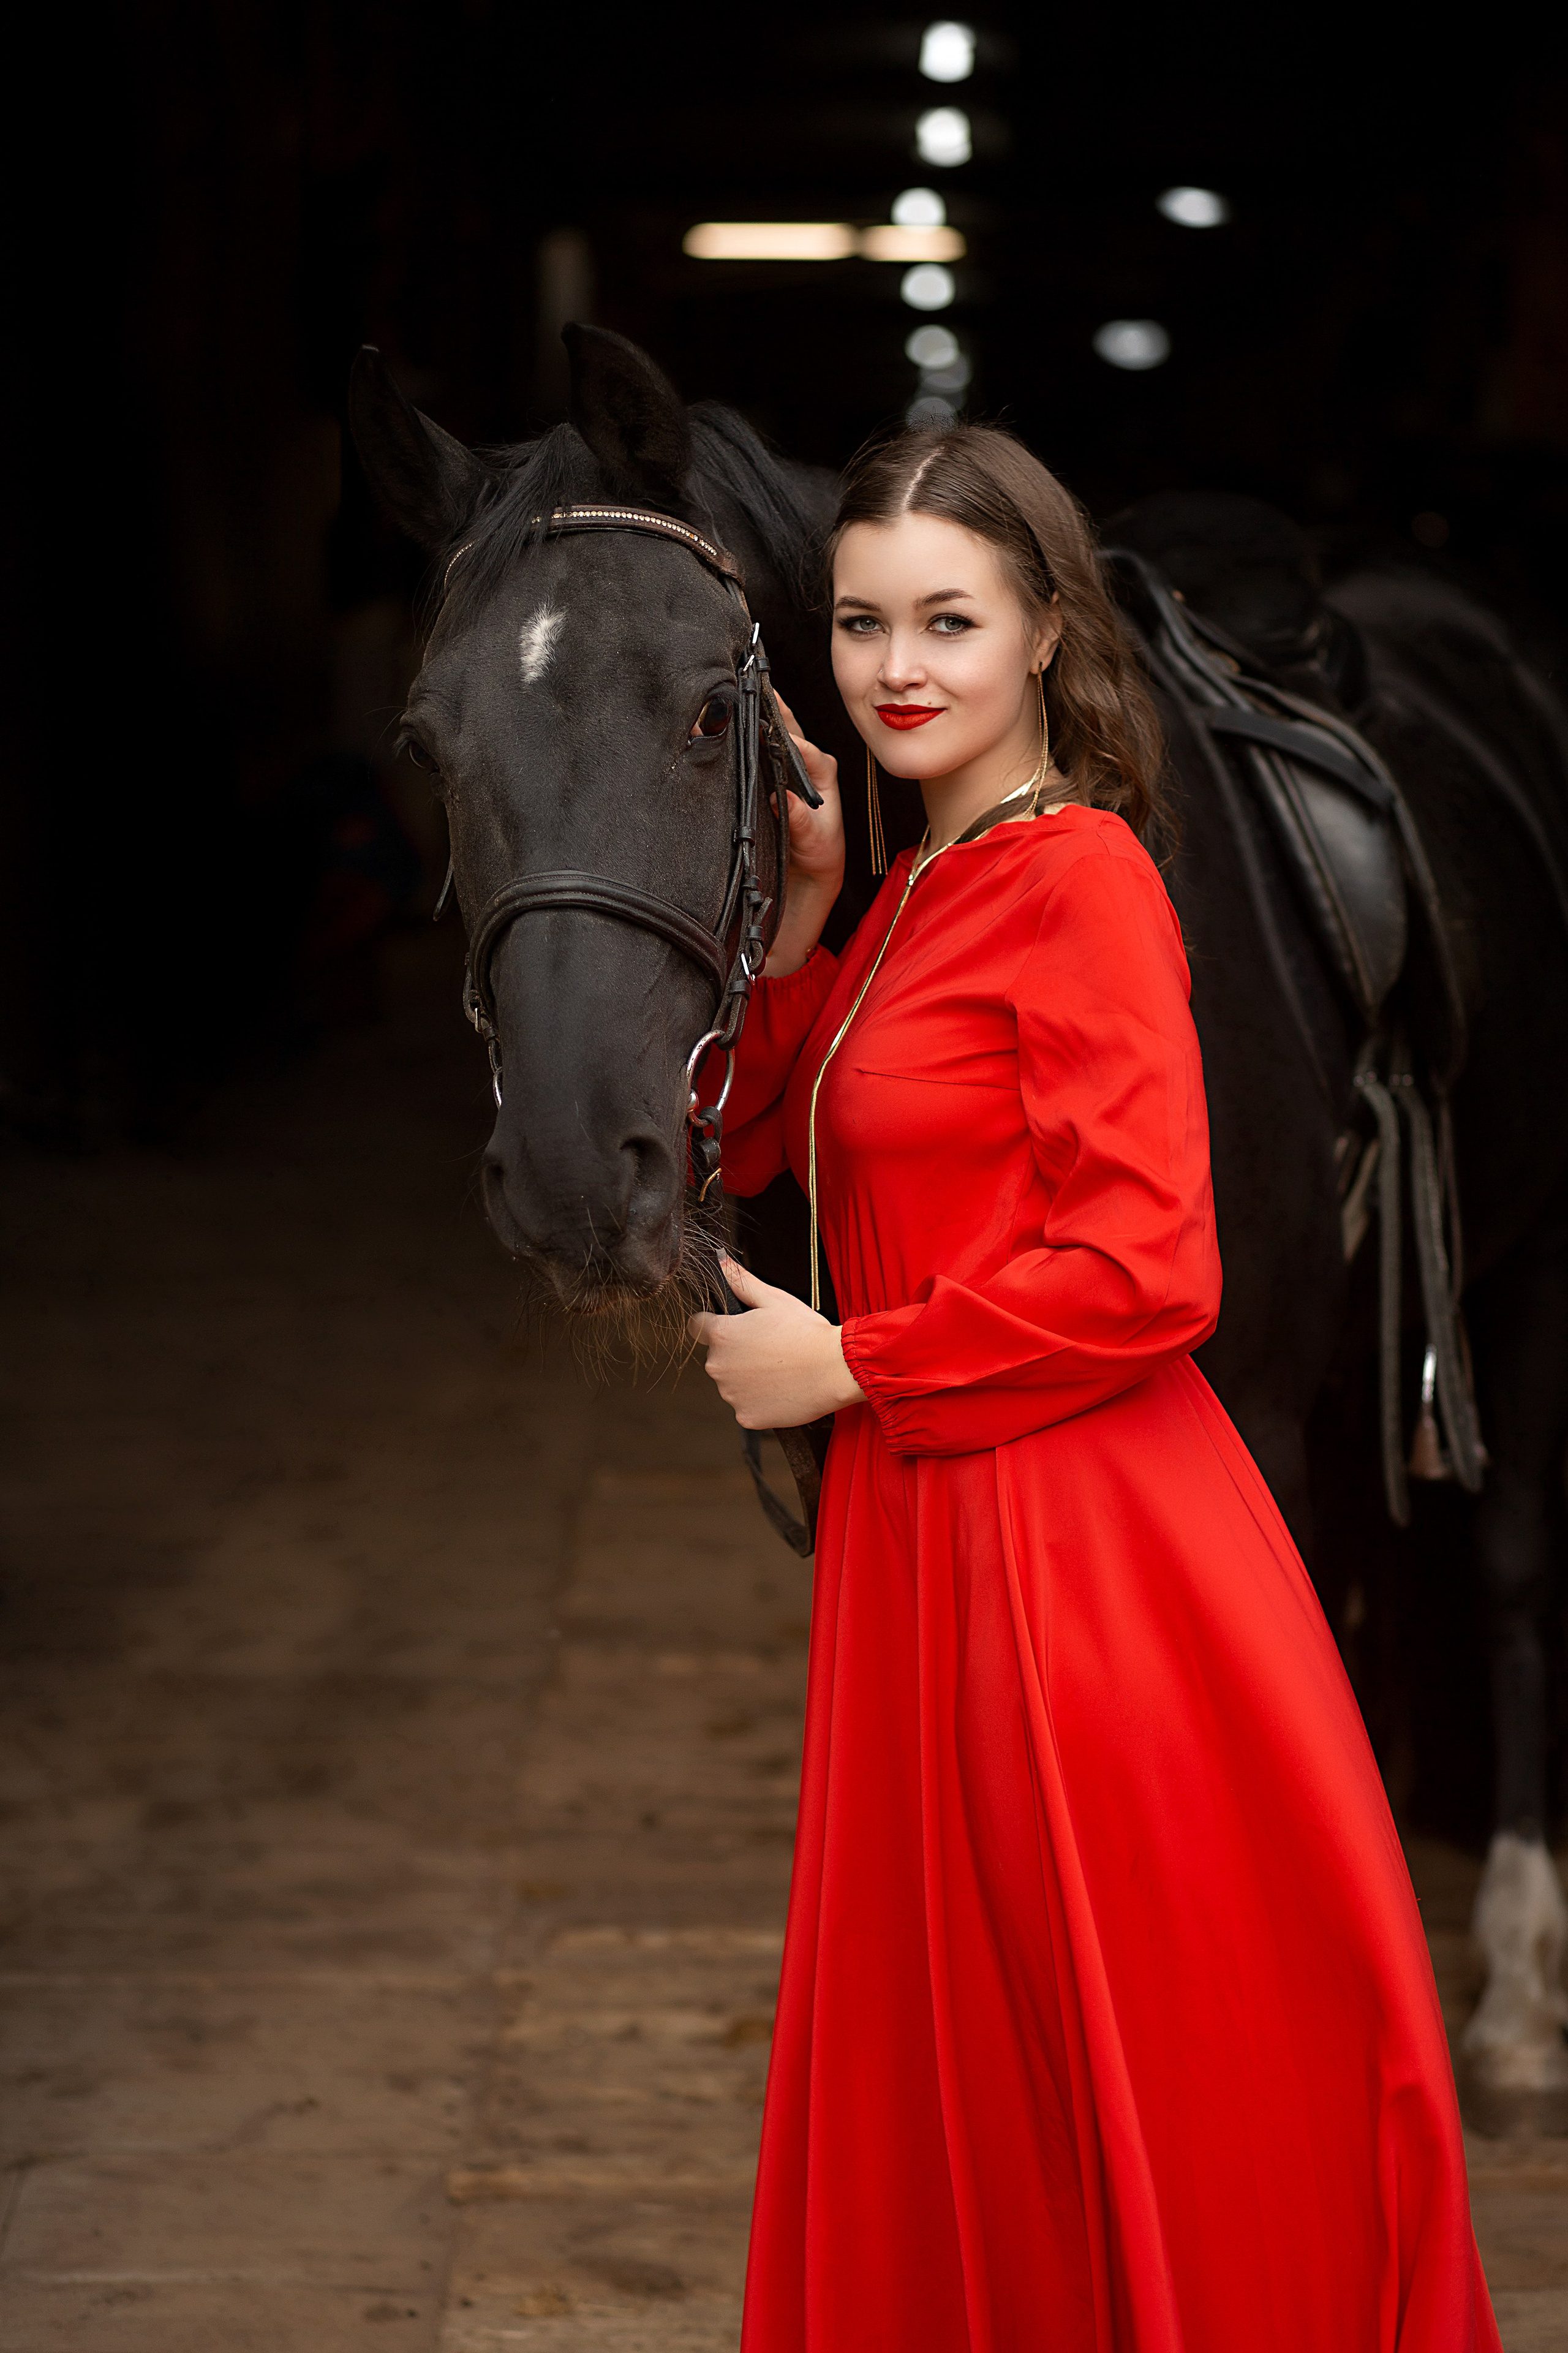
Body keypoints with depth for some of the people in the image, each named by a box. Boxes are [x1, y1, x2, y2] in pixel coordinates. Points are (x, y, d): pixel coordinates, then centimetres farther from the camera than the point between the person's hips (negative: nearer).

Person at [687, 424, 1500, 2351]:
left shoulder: (1076, 882, -14)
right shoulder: (920, 890, 12)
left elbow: (1146, 1271, -21)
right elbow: (746, 1144, 14)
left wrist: (843, 1362, -14)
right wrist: (800, 905, 3)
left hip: (1076, 1558, -9)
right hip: (928, 1538, 9)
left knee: (1130, 2073, 4)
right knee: (950, 2057, 17)